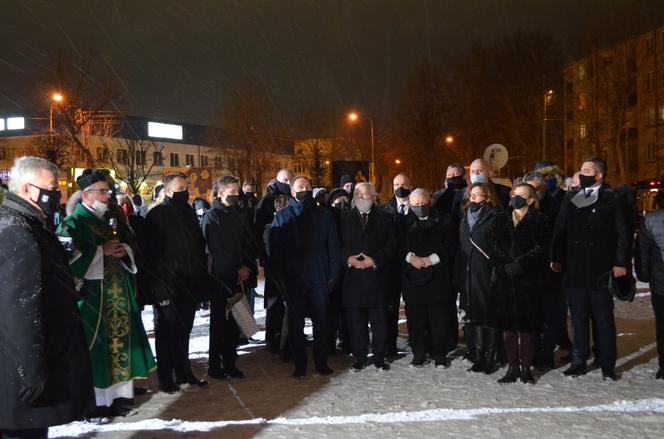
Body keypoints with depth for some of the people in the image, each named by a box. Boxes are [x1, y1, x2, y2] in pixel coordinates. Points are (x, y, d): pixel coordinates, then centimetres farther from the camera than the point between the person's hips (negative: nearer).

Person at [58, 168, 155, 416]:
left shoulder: (112, 219, 15)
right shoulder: (74, 223, -5)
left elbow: (129, 245, 21)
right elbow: (70, 258, -16)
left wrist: (123, 250, -1)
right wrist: (101, 251, -14)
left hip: (119, 292, 6)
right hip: (92, 293, -6)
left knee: (120, 340, 8)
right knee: (96, 344, -3)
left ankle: (121, 393, 18)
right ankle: (98, 400, 8)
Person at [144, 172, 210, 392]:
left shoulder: (188, 212, 13)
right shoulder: (156, 215, -8)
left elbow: (199, 245, 17)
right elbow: (153, 252, -14)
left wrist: (202, 276, 11)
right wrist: (161, 282, -18)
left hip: (189, 285, 6)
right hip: (168, 287, -6)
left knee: (184, 330, 15)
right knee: (166, 332, 5)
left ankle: (184, 372, 27)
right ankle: (165, 378, 15)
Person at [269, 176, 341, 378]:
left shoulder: (324, 214, 8)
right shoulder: (283, 215, 3)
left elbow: (333, 246, 7)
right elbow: (275, 249, -1)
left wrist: (332, 274, -1)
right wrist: (281, 277, -8)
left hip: (319, 278, 1)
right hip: (293, 279, -1)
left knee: (321, 321, 7)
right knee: (296, 323, 6)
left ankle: (321, 362, 21)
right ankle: (299, 365, 17)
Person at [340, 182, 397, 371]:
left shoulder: (385, 219, 8)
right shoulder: (344, 218, 10)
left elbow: (391, 246, 1)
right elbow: (338, 245, 6)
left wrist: (375, 260, -12)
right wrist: (348, 258, -11)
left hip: (378, 279, -1)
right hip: (353, 279, 1)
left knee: (380, 320, 3)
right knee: (355, 320, 5)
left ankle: (380, 357, 16)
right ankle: (360, 357, 17)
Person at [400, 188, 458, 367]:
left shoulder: (445, 220, 6)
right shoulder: (405, 223, 11)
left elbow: (451, 246, 0)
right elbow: (399, 246, 6)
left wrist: (432, 259, -11)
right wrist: (410, 257, -12)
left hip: (438, 277, -1)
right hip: (413, 278, 1)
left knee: (440, 318, 0)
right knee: (416, 318, 4)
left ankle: (440, 354, 13)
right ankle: (419, 353, 17)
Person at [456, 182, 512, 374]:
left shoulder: (497, 217, -3)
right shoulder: (466, 218, 17)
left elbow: (504, 248, -9)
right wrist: (458, 276, 15)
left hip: (487, 277, -6)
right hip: (468, 277, 6)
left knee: (489, 316, -1)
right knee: (472, 316, 6)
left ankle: (489, 359, 7)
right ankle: (477, 357, 14)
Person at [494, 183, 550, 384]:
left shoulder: (539, 220, 1)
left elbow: (540, 249, -9)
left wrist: (519, 264, -16)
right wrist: (500, 266, 2)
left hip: (528, 280, -4)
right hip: (506, 280, 4)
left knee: (526, 327, 2)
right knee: (508, 326, 5)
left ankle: (526, 368, 14)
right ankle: (513, 368, 14)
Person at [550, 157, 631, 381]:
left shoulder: (612, 199, -3)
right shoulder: (570, 198, 9)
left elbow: (623, 233, -5)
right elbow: (560, 230, 9)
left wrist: (621, 262, -12)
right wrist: (556, 258, 2)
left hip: (601, 270, -3)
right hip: (574, 270, 4)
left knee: (604, 319, 6)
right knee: (578, 319, 10)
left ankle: (607, 365, 16)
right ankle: (578, 362, 20)